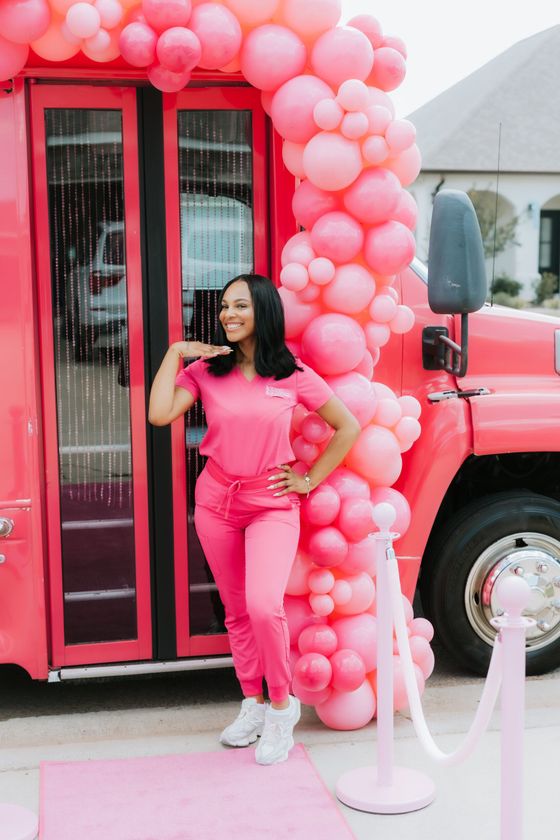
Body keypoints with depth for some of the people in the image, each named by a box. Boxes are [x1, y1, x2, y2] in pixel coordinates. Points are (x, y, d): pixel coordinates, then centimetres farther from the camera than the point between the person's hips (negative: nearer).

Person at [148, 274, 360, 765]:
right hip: (217, 503, 3)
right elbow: (159, 415, -16)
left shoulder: (293, 376, -4)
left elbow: (348, 427, 3)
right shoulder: (205, 370, 0)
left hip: (272, 505, -3)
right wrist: (175, 353, -11)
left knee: (265, 606, -19)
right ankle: (252, 705, 29)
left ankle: (282, 705, 3)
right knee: (237, 611, 13)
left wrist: (310, 479, -1)